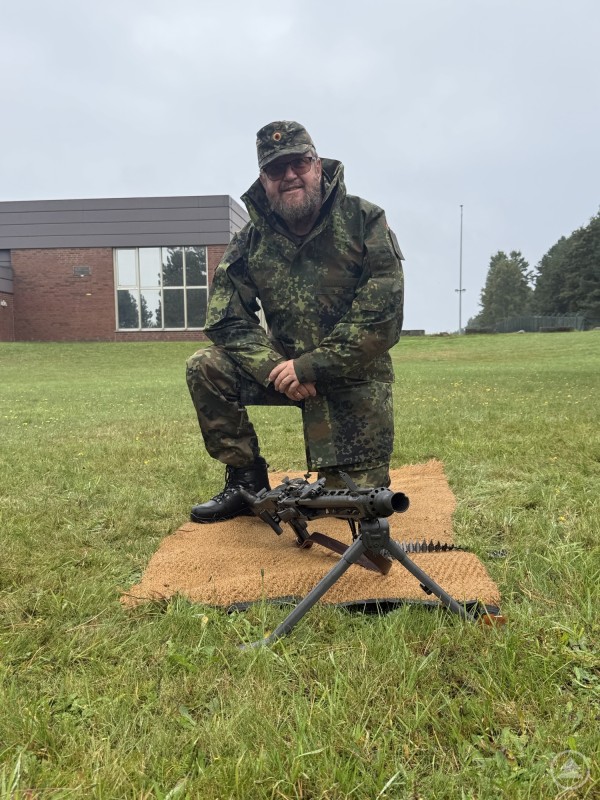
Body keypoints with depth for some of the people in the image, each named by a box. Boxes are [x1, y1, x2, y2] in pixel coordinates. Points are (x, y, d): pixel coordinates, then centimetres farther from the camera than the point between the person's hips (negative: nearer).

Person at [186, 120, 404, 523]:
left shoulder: (363, 221, -12)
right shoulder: (250, 242, -3)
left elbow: (383, 315, -19)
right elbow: (226, 319, -5)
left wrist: (310, 367, -23)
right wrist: (276, 368, -22)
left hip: (354, 374, -3)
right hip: (285, 367, 3)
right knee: (206, 369, -17)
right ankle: (247, 482, -3)